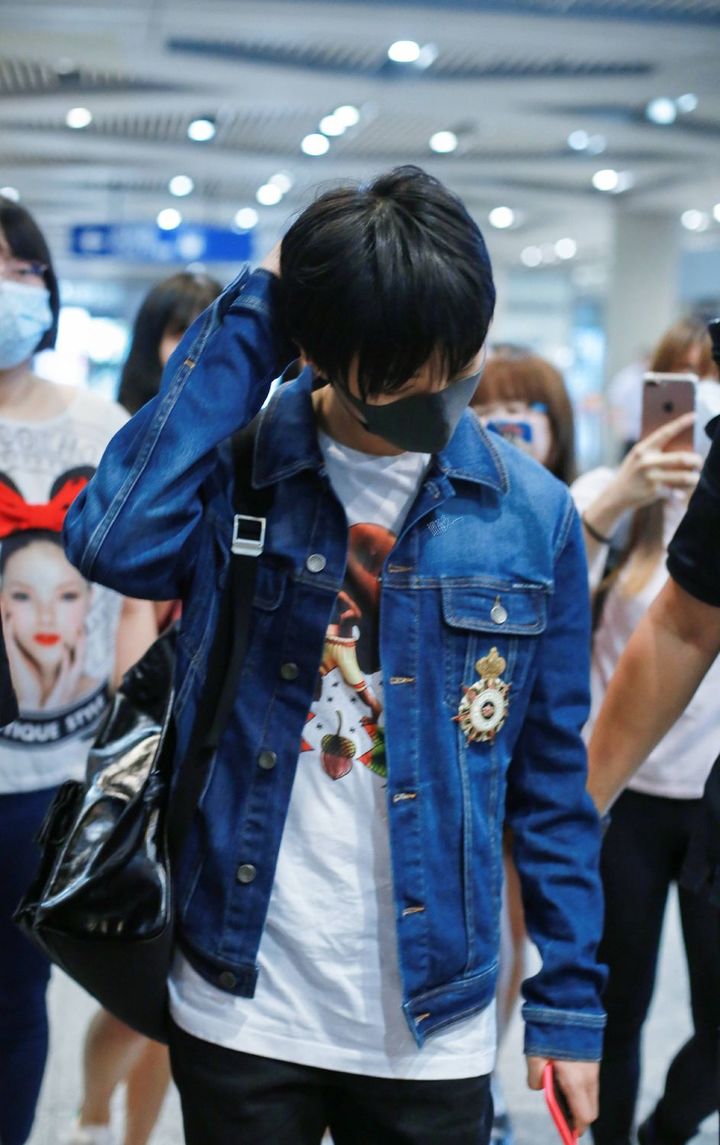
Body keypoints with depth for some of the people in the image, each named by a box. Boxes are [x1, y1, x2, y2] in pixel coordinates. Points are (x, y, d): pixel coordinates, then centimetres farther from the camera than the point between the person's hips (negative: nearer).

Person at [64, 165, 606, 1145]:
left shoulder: (531, 514, -4)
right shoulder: (234, 468, -7)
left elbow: (551, 777, 2)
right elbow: (114, 542, -30)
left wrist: (570, 1001, 2)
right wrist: (247, 323, -20)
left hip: (433, 1029, 1)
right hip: (239, 1007, -1)